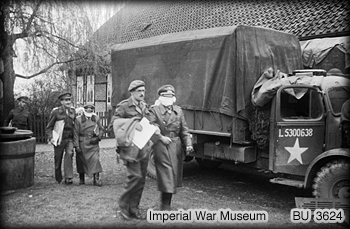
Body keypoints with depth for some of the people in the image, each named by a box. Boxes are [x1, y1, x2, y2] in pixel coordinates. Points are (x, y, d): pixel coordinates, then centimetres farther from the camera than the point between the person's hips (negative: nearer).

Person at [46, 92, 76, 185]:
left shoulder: (72, 110, 5)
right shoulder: (56, 111, -5)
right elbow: (49, 127, -1)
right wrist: (50, 138, -14)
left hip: (69, 138, 2)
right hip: (59, 139, -2)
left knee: (69, 153, -22)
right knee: (58, 159, 7)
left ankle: (68, 177, -21)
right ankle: (58, 179, 27)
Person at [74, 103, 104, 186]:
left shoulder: (96, 119, 7)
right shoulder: (78, 119, 0)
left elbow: (101, 129, 15)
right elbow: (76, 133, -3)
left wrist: (98, 137, -3)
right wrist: (76, 145, -9)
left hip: (93, 144, 1)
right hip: (82, 144, -1)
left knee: (95, 160, -11)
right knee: (81, 161, 7)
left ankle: (96, 179, -9)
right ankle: (81, 179, 23)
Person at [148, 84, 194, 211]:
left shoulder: (178, 110, 13)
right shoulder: (154, 110, -1)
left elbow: (184, 129, 11)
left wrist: (188, 144, -2)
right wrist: (161, 137, -27)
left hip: (176, 147, 6)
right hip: (161, 148, -5)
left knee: (174, 177, 12)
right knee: (166, 177, -8)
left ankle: (166, 203, 28)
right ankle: (165, 206, 2)